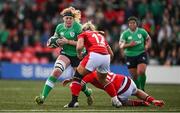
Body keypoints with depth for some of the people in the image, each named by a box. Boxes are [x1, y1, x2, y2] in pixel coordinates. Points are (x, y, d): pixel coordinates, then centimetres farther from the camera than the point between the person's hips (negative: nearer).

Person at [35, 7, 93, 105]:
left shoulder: (77, 27, -15)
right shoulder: (60, 27, -2)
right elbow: (55, 38, 14)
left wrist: (68, 41, -25)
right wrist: (54, 42, -9)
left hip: (78, 56, -2)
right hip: (65, 54, 2)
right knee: (56, 71, -24)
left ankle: (88, 92, 41)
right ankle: (43, 96, -26)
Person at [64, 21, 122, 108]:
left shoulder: (83, 34, 21)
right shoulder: (101, 35, 35)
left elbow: (79, 47, -1)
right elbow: (111, 53, 30)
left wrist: (79, 54, 18)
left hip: (94, 55, -5)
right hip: (106, 57, 5)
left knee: (77, 76, 11)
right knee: (102, 80, 30)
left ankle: (74, 101, 0)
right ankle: (116, 100, 25)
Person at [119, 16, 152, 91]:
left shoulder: (142, 31, -1)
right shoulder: (125, 34, -5)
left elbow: (148, 39, 17)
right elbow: (121, 46, -8)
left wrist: (147, 45, -3)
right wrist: (129, 45, -26)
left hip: (141, 54, -1)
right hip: (130, 56, 1)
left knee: (141, 72, -21)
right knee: (134, 76, 5)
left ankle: (142, 89, -1)